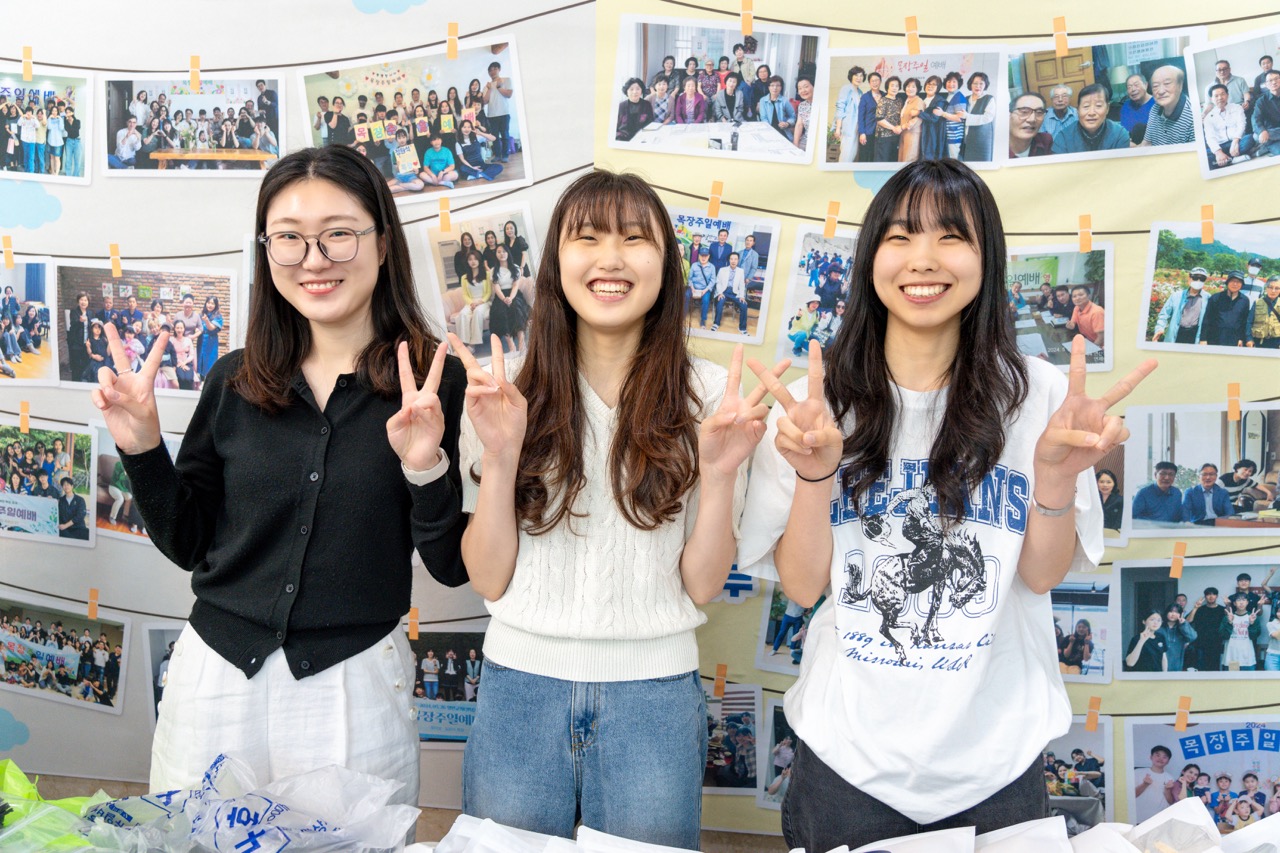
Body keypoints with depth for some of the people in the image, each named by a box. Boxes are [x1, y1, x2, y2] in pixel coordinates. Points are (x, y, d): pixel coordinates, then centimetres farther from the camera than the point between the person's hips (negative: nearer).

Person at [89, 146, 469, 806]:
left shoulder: (432, 385, -9)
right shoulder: (234, 381, 0)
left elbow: (451, 568, -7)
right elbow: (188, 543, 8)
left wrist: (425, 468, -23)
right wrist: (142, 449, -5)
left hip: (354, 686, -3)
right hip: (215, 677, 3)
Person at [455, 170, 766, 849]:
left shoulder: (708, 396, -3)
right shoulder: (504, 391, -1)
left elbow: (702, 584, -3)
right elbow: (488, 579, -2)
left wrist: (719, 473, -17)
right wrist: (499, 455, -14)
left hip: (653, 695, -1)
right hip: (521, 685, 1)